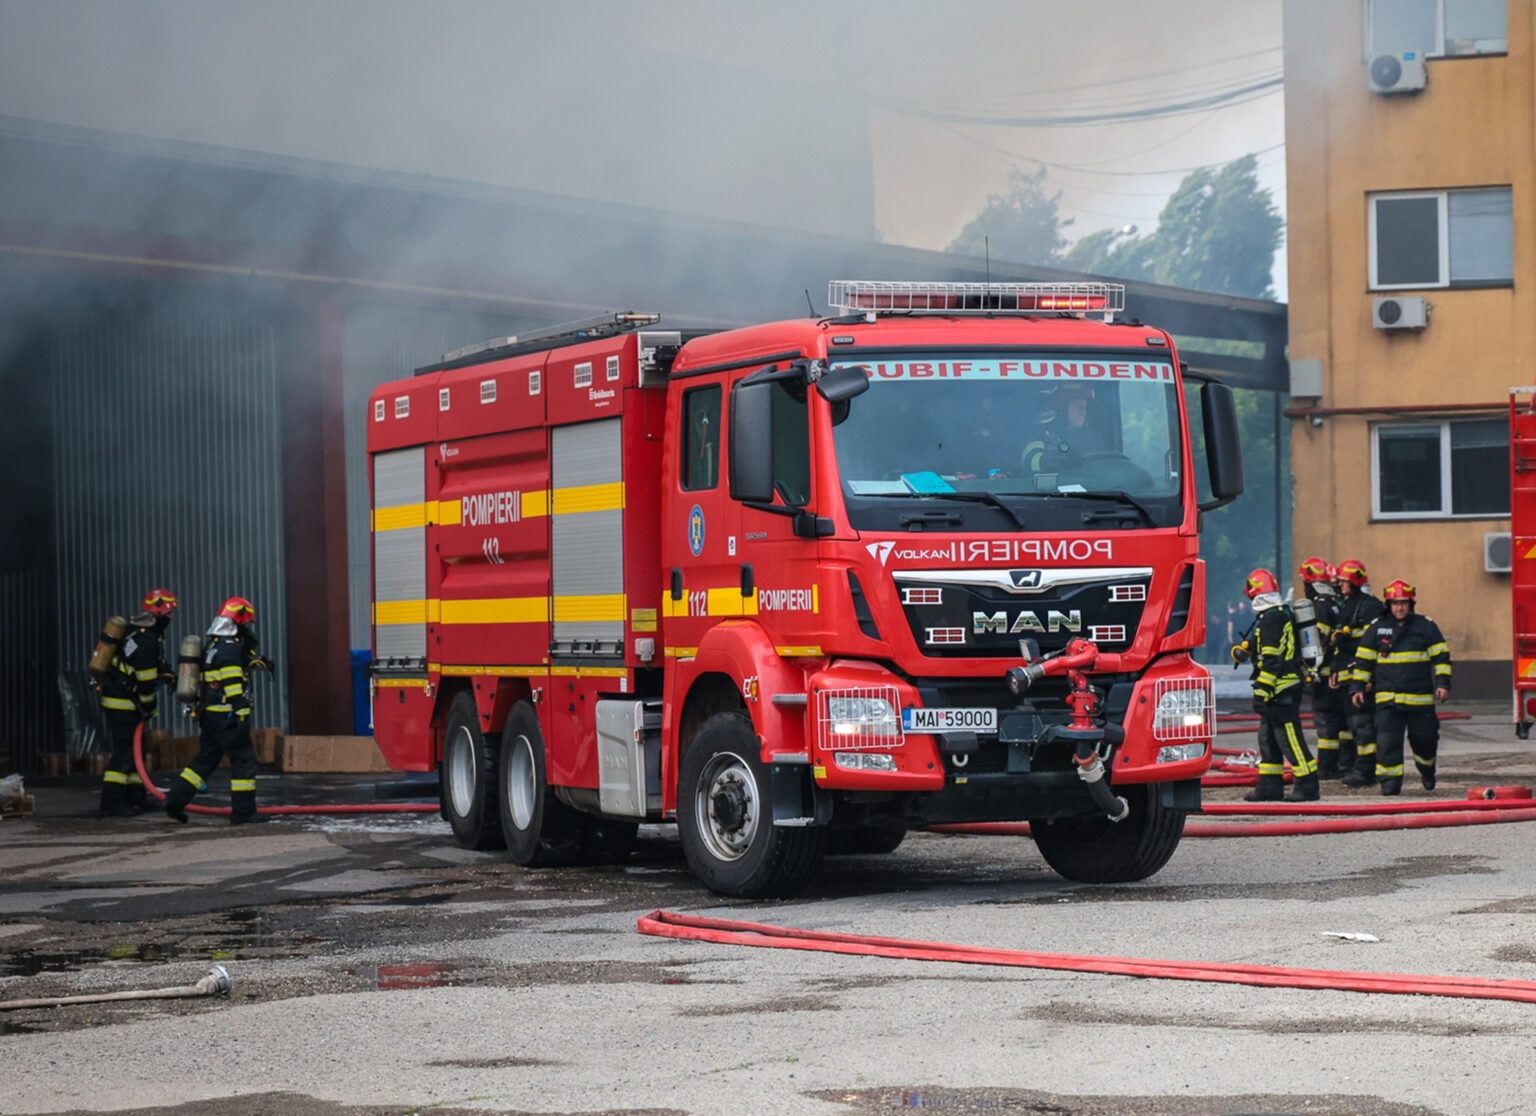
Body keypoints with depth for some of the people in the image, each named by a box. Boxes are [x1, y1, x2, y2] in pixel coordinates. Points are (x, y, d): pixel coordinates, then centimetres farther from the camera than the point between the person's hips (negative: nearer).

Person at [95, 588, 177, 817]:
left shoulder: (136, 631, 10)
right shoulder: (147, 641, -21)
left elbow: (153, 663, 25)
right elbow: (146, 682, -19)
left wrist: (167, 673, 7)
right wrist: (149, 708, -6)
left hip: (113, 699, 10)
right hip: (123, 704, -10)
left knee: (132, 750, 14)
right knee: (124, 753, -9)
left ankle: (135, 798, 19)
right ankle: (111, 804, -10)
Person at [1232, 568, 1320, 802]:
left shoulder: (1272, 620, -16)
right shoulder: (1282, 615, 16)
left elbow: (1272, 660, -21)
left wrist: (1261, 692, -20)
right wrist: (1243, 649, 13)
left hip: (1281, 690, -11)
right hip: (1284, 689, 11)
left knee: (1290, 739, -8)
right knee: (1268, 738, 15)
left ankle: (1307, 787, -6)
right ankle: (1270, 786, 19)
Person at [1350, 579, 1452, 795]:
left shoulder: (1426, 626, 3)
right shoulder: (1376, 628, 5)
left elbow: (1441, 657, 6)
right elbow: (1363, 660, 9)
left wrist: (1443, 684, -4)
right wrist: (1357, 687, 4)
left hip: (1420, 697, 0)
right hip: (1388, 698, 0)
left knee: (1424, 739, 10)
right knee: (1387, 740, -11)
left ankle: (1426, 769, 37)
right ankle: (1390, 780, -6)